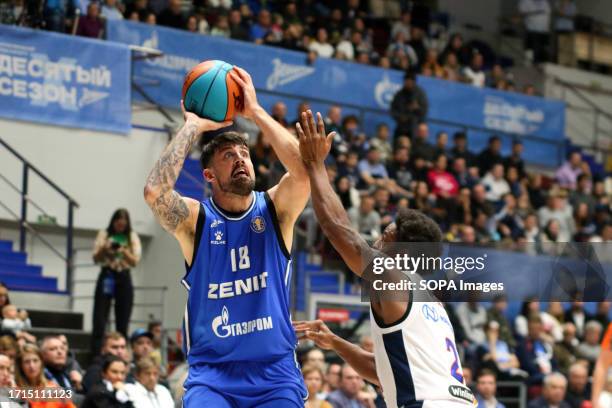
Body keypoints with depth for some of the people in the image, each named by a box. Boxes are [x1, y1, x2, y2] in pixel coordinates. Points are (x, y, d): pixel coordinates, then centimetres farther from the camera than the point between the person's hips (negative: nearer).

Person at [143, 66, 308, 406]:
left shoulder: (275, 209, 2)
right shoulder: (195, 219, -1)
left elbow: (305, 170, -18)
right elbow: (154, 191, -22)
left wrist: (255, 112, -14)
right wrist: (193, 126, -13)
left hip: (275, 371, 1)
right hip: (212, 372, -1)